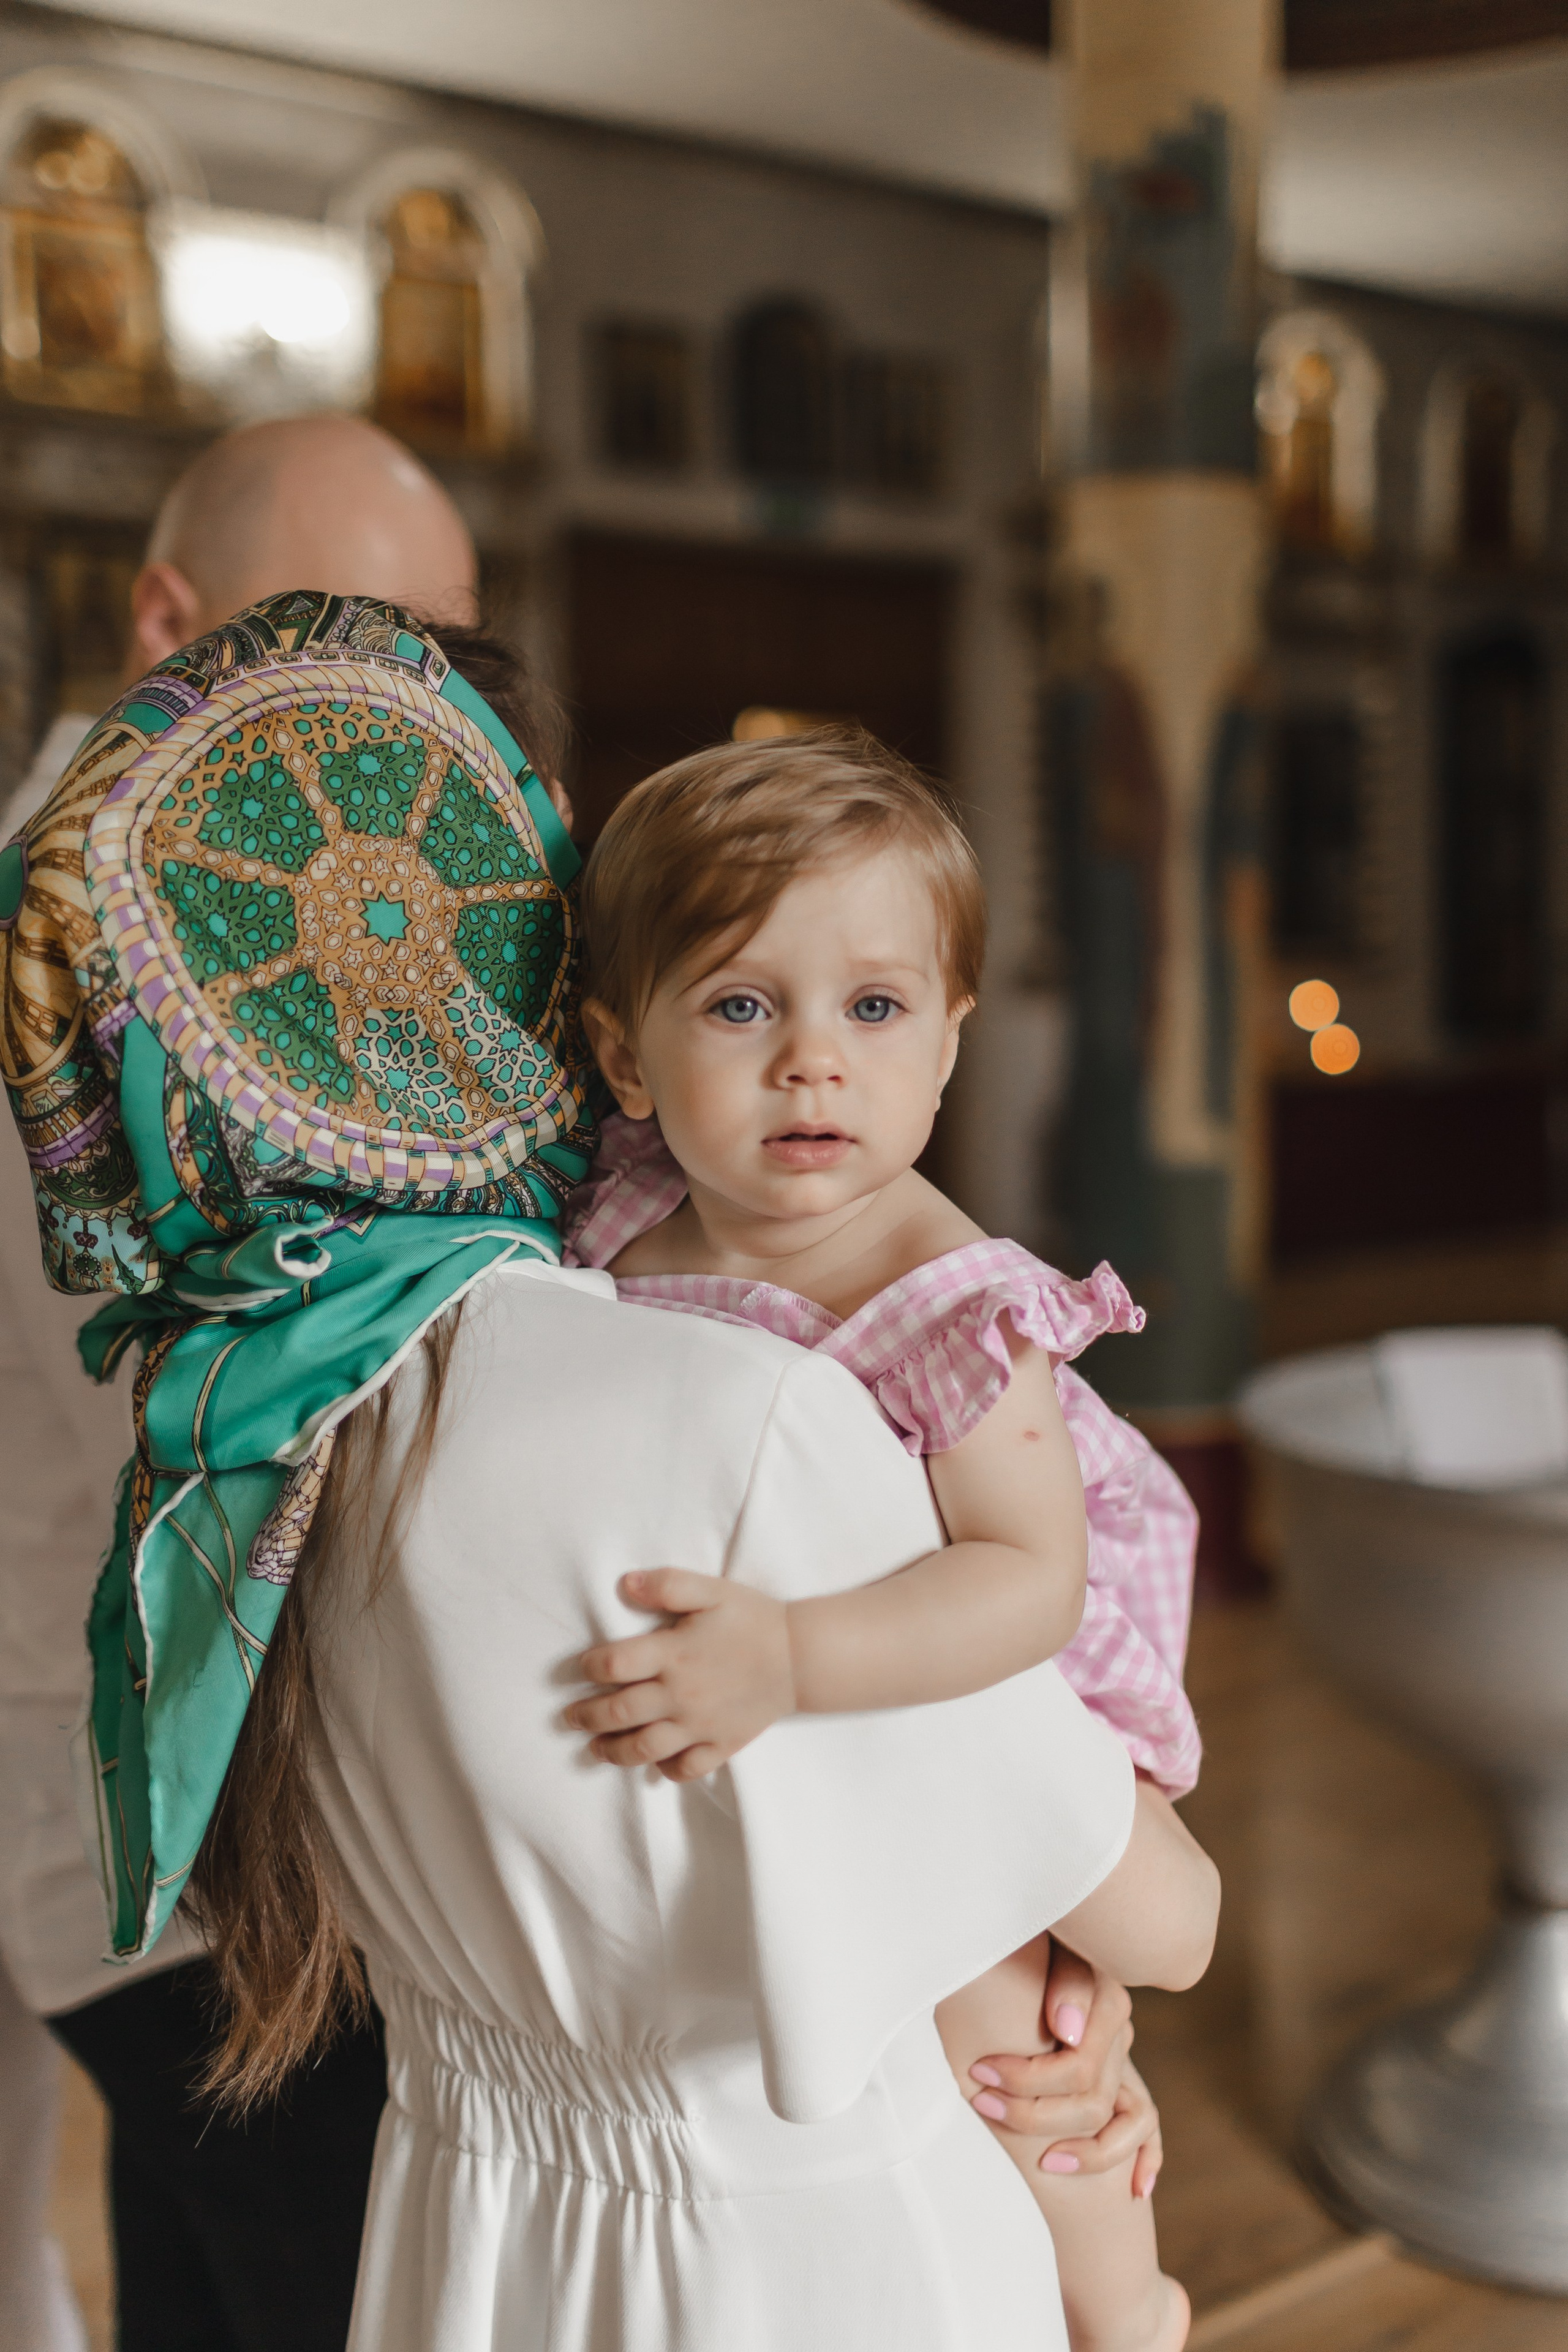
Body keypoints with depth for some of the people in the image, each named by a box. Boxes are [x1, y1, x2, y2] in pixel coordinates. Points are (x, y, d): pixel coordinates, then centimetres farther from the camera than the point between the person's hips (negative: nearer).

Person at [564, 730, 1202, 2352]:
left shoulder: (946, 1305, -29)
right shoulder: (631, 1230, -12)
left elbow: (1032, 1578, -36)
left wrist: (786, 1662, -45)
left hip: (977, 1707, -5)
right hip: (770, 1741, 6)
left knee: (981, 2011, -10)